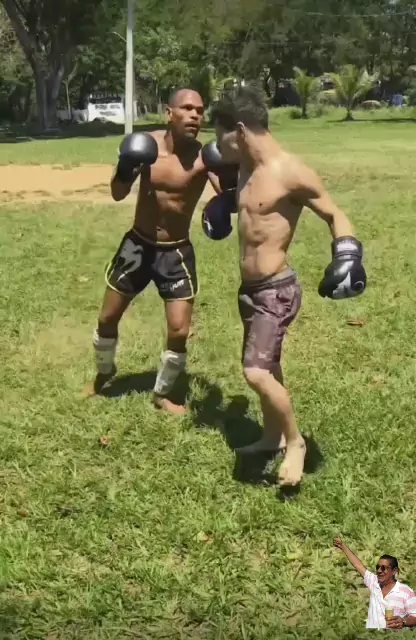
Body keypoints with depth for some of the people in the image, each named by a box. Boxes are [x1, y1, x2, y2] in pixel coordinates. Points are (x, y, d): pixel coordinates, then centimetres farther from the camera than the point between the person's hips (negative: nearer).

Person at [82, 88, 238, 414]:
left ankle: (162, 394, 21)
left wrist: (231, 181, -48)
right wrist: (125, 171, -26)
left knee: (179, 332, -5)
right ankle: (104, 373, 43)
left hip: (176, 253, -2)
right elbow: (118, 195, -5)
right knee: (108, 319, 13)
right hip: (138, 245, 2)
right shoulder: (147, 144, -9)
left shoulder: (204, 157, -16)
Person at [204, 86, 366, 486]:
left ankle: (295, 442, 5)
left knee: (256, 372, -17)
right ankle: (273, 436, 39)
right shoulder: (247, 170, 5)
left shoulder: (291, 173, -19)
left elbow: (334, 215, -11)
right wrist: (225, 206, 24)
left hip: (276, 290, -9)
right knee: (266, 367, 21)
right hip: (250, 288, 9)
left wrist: (346, 252, -25)